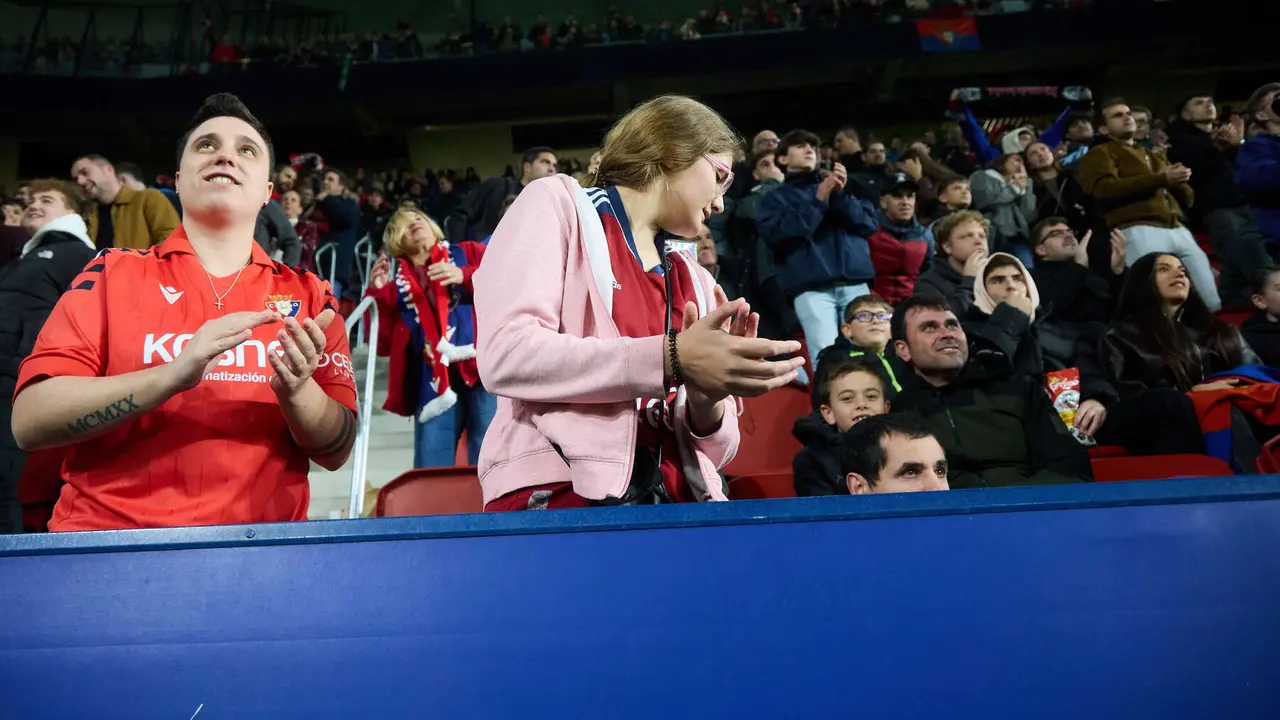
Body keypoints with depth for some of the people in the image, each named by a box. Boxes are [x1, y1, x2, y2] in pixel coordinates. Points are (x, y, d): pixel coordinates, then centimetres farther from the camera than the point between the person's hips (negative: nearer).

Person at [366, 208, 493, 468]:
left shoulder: (468, 252, 20)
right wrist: (377, 294, 5)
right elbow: (384, 344, 16)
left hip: (483, 366, -2)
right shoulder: (397, 284, 23)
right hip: (432, 380, 2)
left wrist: (465, 275, -9)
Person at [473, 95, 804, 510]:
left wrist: (707, 402, -4)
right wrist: (671, 359, -16)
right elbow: (505, 356, -12)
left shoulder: (695, 281, 21)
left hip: (673, 505, 6)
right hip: (560, 495, -6)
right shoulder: (557, 202, 6)